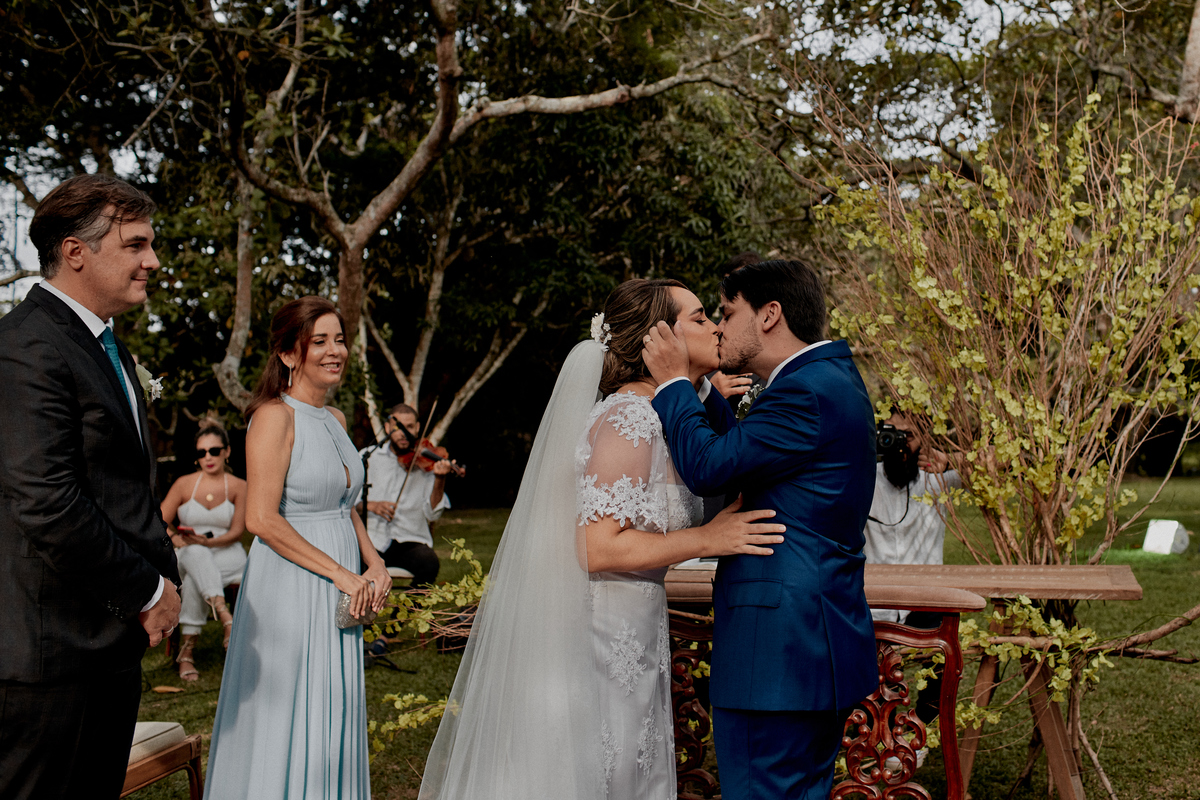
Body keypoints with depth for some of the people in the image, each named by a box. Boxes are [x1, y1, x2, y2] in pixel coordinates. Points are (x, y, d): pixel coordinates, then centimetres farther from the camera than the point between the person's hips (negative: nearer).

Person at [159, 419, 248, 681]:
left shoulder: (238, 487, 3)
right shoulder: (184, 484, 6)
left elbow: (237, 532, -3)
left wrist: (210, 541, -22)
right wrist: (175, 539, -17)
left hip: (227, 555, -1)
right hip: (187, 557, 1)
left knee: (195, 578, -37)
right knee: (196, 553, -40)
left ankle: (187, 650, -34)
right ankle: (225, 617, -57)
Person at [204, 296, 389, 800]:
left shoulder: (335, 418, 12)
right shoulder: (275, 416, -13)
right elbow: (262, 519, -19)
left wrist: (373, 565, 3)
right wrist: (340, 574, -17)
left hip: (341, 589, 8)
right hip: (290, 588, -8)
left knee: (332, 720, 13)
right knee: (285, 721, 0)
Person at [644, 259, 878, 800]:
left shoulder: (806, 391, -17)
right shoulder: (833, 377, 16)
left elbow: (707, 468, -18)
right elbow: (738, 455, 19)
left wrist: (674, 380, -6)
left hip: (780, 651, -11)